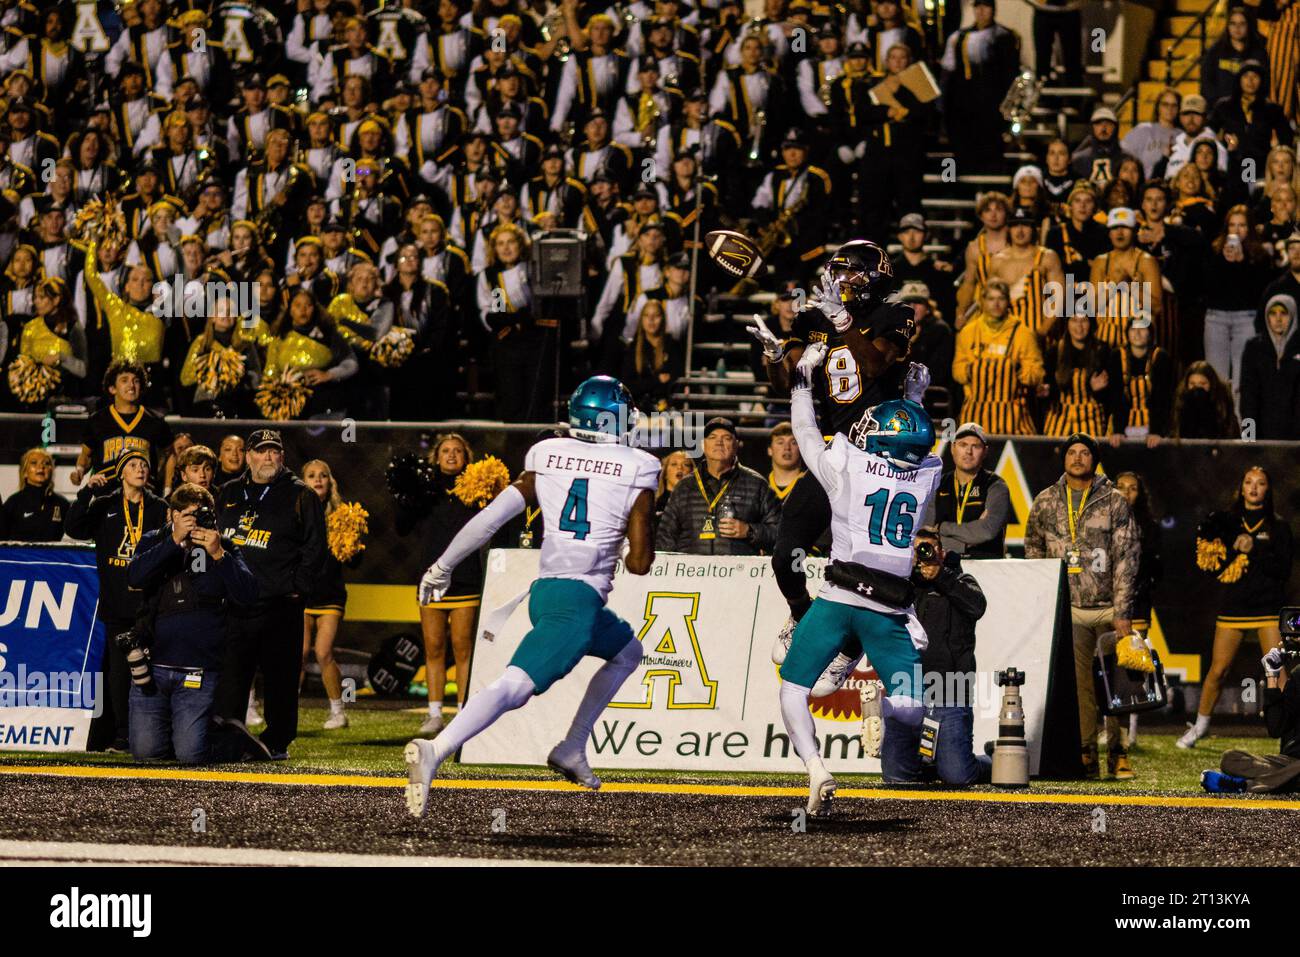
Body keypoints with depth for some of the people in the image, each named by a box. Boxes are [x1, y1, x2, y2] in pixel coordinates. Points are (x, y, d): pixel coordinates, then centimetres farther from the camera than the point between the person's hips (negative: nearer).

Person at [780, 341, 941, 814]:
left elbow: (805, 431, 18)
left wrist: (804, 376, 32)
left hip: (839, 598, -2)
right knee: (912, 711, 12)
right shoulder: (928, 474, 8)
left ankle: (815, 769, -18)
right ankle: (879, 700, -24)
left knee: (793, 689, 8)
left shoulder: (846, 464, 0)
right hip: (892, 610, 2)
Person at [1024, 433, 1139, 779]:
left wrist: (1122, 614, -8)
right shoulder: (1045, 503, 10)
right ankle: (1086, 755, 1)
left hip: (1108, 608, -2)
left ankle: (1118, 753, 5)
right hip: (1067, 608, 2)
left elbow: (1126, 560, -1)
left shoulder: (1114, 503, 3)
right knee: (1079, 685, -2)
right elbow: (1034, 551, 18)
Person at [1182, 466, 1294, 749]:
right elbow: (1208, 563, 7)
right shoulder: (1228, 522, 9)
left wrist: (1255, 550, -15)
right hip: (1232, 608, 1)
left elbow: (1284, 569, -4)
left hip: (1268, 609, -1)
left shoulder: (1278, 527, 5)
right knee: (1218, 671, 4)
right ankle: (1200, 726, 22)